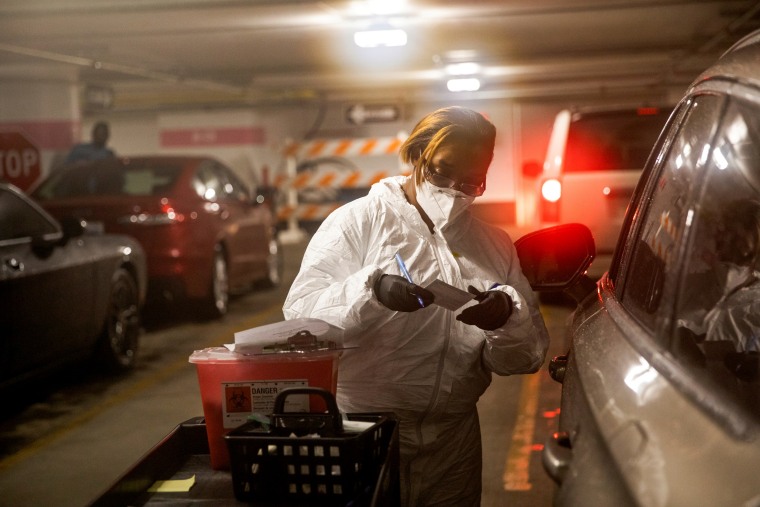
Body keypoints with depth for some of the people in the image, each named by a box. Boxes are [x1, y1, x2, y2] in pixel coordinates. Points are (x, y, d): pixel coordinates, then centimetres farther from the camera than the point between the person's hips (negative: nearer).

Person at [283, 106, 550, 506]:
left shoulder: (496, 246, 8)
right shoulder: (357, 222, -5)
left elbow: (527, 356, 5)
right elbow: (300, 316, -15)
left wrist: (507, 319, -16)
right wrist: (370, 289, -31)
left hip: (454, 441, 5)